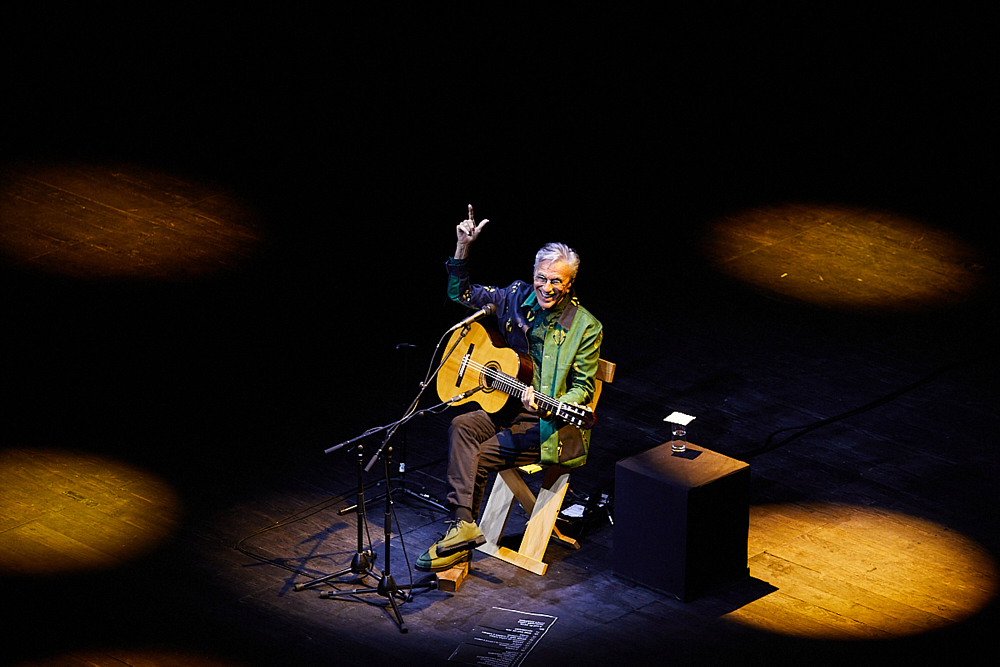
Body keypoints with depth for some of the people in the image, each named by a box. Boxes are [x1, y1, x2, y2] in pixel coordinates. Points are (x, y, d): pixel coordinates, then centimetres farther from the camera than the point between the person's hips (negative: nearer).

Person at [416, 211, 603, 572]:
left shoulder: (586, 327, -10)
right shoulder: (518, 297, 5)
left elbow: (582, 389, -9)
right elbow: (461, 293, 12)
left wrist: (546, 407, -28)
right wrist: (463, 248, -3)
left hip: (550, 422, -5)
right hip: (508, 406, 5)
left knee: (478, 458, -19)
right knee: (461, 427, -22)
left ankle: (462, 529, -9)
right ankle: (462, 525, -29)